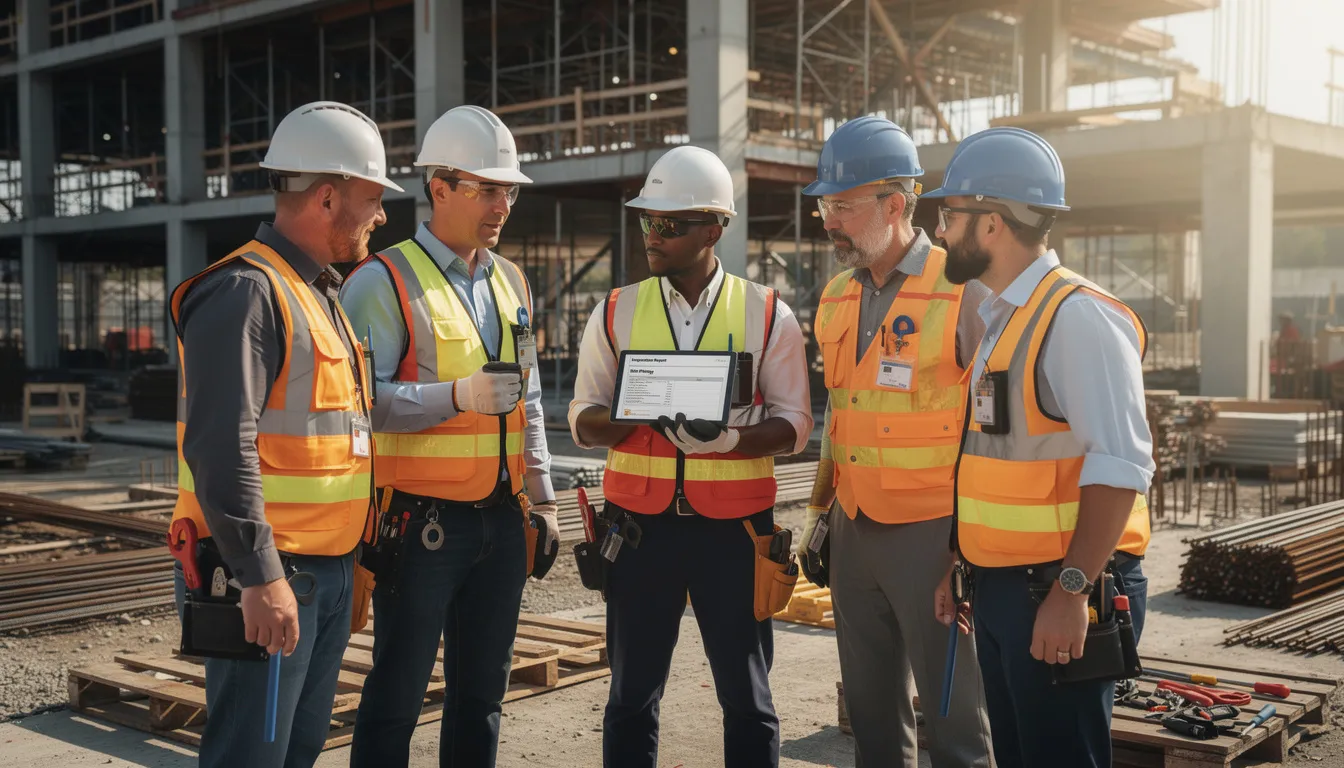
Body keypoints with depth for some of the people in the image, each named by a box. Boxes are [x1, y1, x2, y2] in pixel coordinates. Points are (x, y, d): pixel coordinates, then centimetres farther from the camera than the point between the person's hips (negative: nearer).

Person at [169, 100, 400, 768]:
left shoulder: (319, 295, 17)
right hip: (267, 579, -10)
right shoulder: (247, 292, -15)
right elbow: (221, 446, -23)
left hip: (326, 572, 10)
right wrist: (261, 576, -25)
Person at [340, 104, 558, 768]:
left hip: (503, 520, 7)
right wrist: (459, 394, -26)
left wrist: (542, 499, 16)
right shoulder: (384, 282, -8)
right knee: (396, 694, 1)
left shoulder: (512, 283, 14)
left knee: (482, 690, 14)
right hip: (423, 521, -6)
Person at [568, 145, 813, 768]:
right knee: (632, 693, 10)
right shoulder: (615, 312, 5)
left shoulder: (768, 316, 1)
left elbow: (793, 423, 0)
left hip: (734, 525, -1)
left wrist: (730, 437, -20)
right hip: (640, 521, 1)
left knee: (746, 694, 9)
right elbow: (583, 420, 6)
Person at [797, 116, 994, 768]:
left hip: (931, 535, -6)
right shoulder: (836, 297, 11)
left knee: (952, 713, 3)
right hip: (854, 533, 7)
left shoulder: (962, 292, -11)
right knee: (872, 711, 15)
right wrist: (819, 511, 18)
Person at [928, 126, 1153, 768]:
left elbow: (1118, 468, -22)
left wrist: (1071, 592, -24)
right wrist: (960, 569, 19)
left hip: (1057, 595, -9)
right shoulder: (999, 319, 13)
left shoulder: (1079, 317, -16)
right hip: (999, 588, 9)